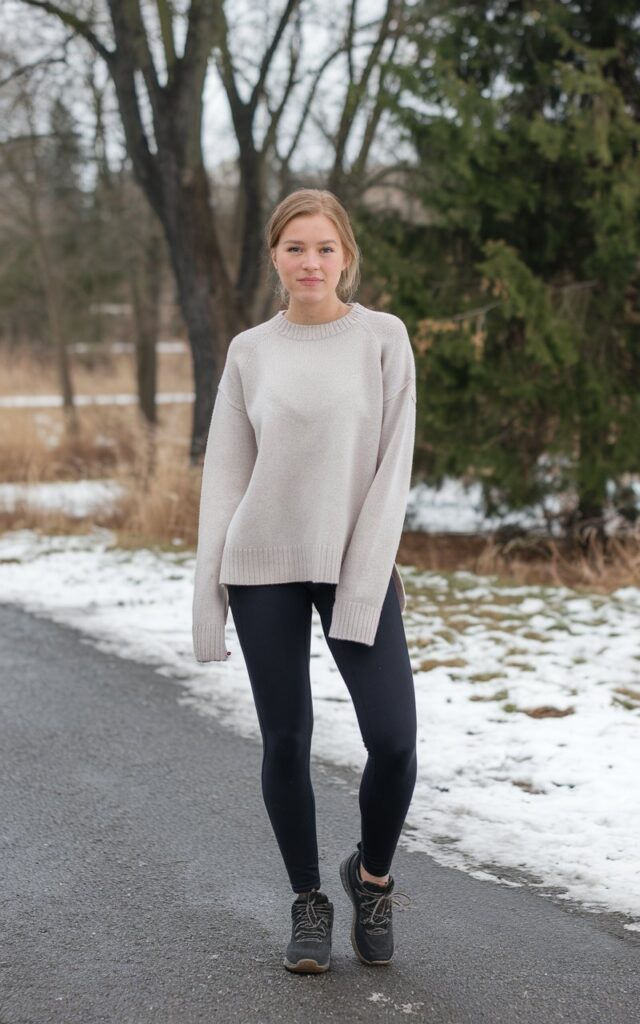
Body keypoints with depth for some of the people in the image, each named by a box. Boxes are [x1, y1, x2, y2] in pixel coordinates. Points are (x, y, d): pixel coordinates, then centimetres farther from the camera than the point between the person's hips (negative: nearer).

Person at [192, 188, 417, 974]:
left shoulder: (384, 338, 0)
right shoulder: (250, 352, 5)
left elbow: (393, 464, -5)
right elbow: (225, 473, 6)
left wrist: (366, 582, -12)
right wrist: (209, 592, 1)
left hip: (357, 565, -1)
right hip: (264, 566, 1)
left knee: (393, 740, -10)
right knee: (286, 741, 3)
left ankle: (372, 876, 18)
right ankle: (308, 902, 21)